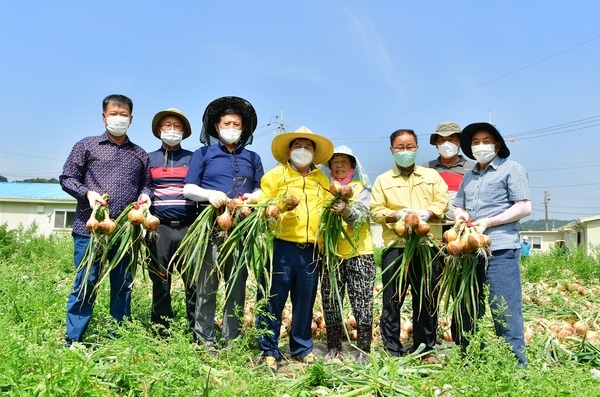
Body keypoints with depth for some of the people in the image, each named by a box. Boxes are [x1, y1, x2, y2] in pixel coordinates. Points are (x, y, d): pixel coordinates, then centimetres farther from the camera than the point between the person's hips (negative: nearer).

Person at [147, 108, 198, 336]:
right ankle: (160, 334, 17)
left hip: (189, 227, 0)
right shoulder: (149, 159, 14)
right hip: (160, 228, 1)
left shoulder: (192, 158, 12)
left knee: (194, 282, -2)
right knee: (160, 283, 6)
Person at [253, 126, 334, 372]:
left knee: (305, 301, 10)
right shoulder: (275, 175, 5)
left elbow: (327, 210, 20)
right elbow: (262, 207, 0)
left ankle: (302, 348, 25)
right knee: (273, 299, 1)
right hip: (281, 247, -3)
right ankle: (269, 351, 14)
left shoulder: (322, 180, 17)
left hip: (310, 250, 4)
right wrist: (281, 205, -18)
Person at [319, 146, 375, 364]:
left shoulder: (361, 187, 5)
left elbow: (361, 216, -12)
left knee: (361, 301, -4)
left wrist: (346, 210, -31)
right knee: (330, 301, 6)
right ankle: (333, 348, 19)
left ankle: (363, 350, 7)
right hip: (331, 252, 3)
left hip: (359, 252, -3)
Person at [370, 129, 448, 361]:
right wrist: (397, 215, -15)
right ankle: (392, 350, 11)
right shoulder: (383, 180, 13)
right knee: (392, 299, 0)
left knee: (426, 299, 7)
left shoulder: (432, 176, 16)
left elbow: (442, 202, 5)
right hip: (395, 245, -1)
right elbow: (376, 211, 3)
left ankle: (425, 349, 19)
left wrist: (426, 214, -15)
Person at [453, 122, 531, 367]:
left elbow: (524, 207, -7)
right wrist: (459, 215, -1)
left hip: (500, 250, -7)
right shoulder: (469, 176, 21)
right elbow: (458, 206, 23)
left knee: (505, 311, -6)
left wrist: (488, 222, -14)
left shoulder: (511, 169, 1)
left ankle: (516, 366, 4)